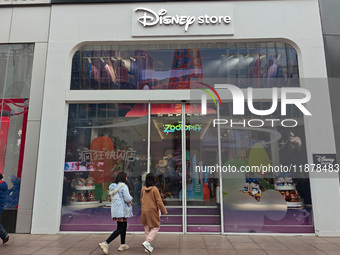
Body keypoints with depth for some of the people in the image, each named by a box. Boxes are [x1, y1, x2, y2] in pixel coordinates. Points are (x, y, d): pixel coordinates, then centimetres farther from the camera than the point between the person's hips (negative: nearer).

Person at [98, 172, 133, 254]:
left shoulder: (112, 187, 11)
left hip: (114, 209, 9)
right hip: (121, 210, -9)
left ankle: (123, 245, 26)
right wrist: (130, 199, 5)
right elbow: (127, 198, -19)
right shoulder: (123, 186, -15)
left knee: (124, 226, 19)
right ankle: (105, 243, -9)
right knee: (120, 229, -3)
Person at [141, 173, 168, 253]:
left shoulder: (143, 189, 1)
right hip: (152, 211, -6)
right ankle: (147, 242, -7)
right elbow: (159, 201, -15)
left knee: (147, 229, 16)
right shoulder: (154, 189, -16)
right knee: (155, 227, 7)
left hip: (144, 211, 6)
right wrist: (164, 211, -5)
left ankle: (148, 246, 19)